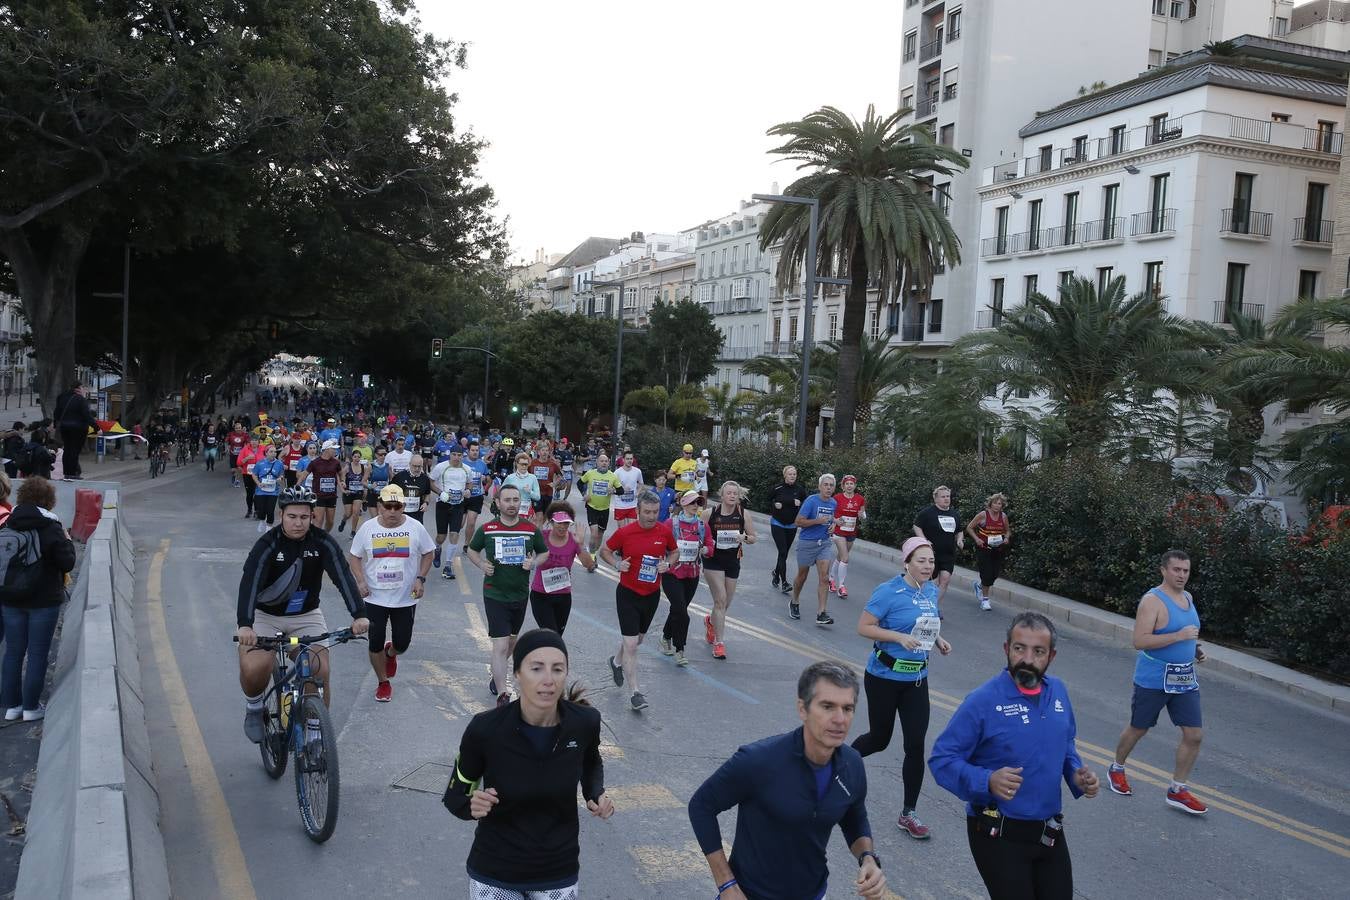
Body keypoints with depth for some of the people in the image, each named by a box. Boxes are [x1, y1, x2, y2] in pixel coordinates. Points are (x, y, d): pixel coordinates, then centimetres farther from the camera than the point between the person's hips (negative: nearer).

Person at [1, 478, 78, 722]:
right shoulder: (50, 528, -14)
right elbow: (67, 563, -13)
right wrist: (68, 542, 1)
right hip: (43, 601, -4)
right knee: (38, 653, 5)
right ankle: (31, 707, 11)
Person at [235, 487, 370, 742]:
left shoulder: (322, 542, -11)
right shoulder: (268, 544, -18)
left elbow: (343, 576, -22)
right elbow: (249, 583, -30)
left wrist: (359, 615, -36)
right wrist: (244, 625, -45)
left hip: (306, 616, 2)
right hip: (265, 616, -2)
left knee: (320, 672, -15)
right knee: (254, 669, -24)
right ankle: (254, 709, 8)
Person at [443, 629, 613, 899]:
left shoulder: (585, 721, -16)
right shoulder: (485, 728, -23)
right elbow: (454, 796, -8)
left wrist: (596, 796, -10)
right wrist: (473, 807, -28)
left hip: (559, 870, 2)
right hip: (495, 871, -2)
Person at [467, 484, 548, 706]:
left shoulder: (531, 529, -2)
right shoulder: (487, 529, -6)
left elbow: (544, 552, 11)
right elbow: (472, 550, 10)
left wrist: (533, 562, -10)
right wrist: (482, 564, -9)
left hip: (520, 594, 4)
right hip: (495, 594, -4)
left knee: (511, 641, 20)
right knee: (501, 645, -10)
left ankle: (495, 675, 45)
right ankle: (502, 695, -7)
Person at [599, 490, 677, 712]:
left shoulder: (665, 532, -5)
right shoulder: (625, 532, -13)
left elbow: (675, 552, 13)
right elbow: (605, 550, 1)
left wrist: (667, 564, -8)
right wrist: (617, 564, -17)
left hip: (652, 594, 4)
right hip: (628, 594, -4)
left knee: (638, 639, 22)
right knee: (631, 644, -9)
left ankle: (617, 662, 52)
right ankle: (635, 693, -2)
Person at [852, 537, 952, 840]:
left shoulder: (932, 591, 3)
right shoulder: (889, 592, -17)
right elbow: (864, 627, -17)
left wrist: (937, 638, 1)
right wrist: (899, 637, -27)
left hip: (916, 679, 5)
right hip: (884, 677, -5)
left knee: (916, 746, -1)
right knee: (880, 738, 9)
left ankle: (908, 815, 12)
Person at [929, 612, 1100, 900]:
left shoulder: (1058, 692, 1)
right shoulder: (982, 701, -19)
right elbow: (941, 759, -18)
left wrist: (1076, 774, -2)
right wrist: (987, 782, -33)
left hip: (1050, 832, 6)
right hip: (998, 835, -6)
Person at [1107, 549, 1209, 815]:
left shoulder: (1188, 598, 8)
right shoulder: (1152, 601, -17)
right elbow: (1139, 641, -25)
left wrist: (1196, 648, 6)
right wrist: (1179, 636, -28)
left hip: (1185, 679, 7)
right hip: (1153, 679, -6)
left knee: (1194, 735, 1)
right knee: (1137, 729, 10)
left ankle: (1177, 791, 14)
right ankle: (1117, 769, 35)